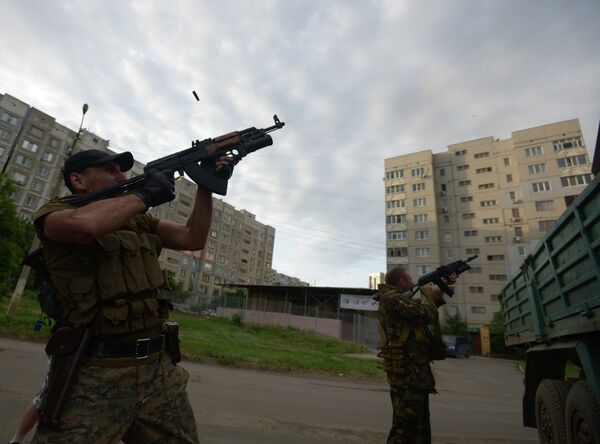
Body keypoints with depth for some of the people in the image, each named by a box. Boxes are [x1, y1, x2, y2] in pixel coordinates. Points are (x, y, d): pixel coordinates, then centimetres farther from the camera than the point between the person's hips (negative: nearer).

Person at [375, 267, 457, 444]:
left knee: (420, 429, 20)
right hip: (408, 371, -10)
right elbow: (426, 315, -23)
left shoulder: (397, 298, 15)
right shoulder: (392, 298, -16)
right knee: (406, 427, -2)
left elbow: (424, 308, 27)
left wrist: (441, 287, 24)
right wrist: (427, 293, -5)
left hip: (413, 371, 10)